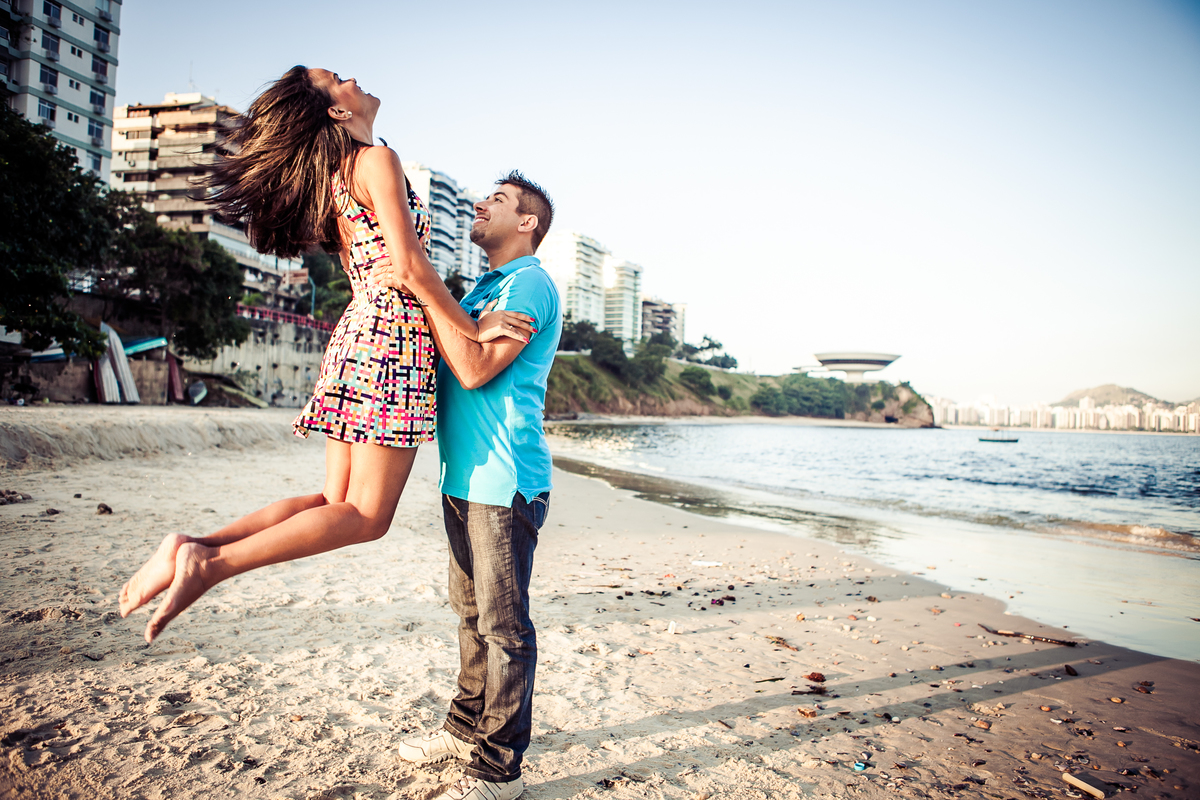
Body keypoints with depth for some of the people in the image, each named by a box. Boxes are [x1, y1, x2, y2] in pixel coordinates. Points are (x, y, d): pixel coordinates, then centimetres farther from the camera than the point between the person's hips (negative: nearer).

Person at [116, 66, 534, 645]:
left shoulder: (333, 178, 21)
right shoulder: (377, 160, -5)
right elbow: (410, 267, -15)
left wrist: (449, 322, 22)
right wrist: (472, 328, -7)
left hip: (356, 333, 9)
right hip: (392, 337, -9)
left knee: (336, 503, 11)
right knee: (366, 515, -5)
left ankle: (196, 547, 4)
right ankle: (212, 562, -11)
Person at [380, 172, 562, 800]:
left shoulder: (530, 284, -10)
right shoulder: (484, 288, 21)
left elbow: (475, 368, -21)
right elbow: (445, 362, 22)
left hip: (504, 484, -10)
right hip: (464, 479, 10)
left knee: (504, 626, -1)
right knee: (472, 612, 18)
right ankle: (467, 727, 33)